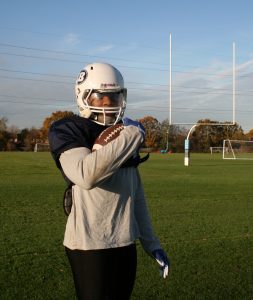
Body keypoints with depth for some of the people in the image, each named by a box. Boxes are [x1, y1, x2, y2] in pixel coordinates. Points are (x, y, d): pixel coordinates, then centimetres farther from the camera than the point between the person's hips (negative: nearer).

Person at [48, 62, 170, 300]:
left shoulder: (124, 136, 13)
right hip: (91, 245, -6)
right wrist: (132, 135, -21)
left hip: (125, 243, 7)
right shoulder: (67, 131, -8)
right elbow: (86, 175, -29)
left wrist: (150, 243, 14)